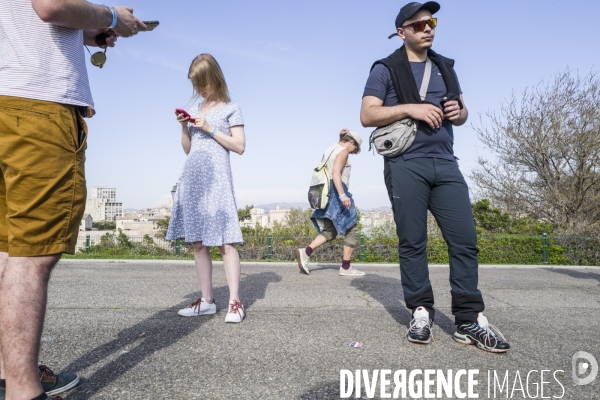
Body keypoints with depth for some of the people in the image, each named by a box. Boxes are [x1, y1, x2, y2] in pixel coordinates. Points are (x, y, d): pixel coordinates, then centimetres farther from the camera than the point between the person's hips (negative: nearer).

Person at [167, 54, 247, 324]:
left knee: (225, 241, -10)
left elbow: (240, 146, -4)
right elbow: (187, 149, 21)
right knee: (198, 242, 4)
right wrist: (184, 126, 4)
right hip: (192, 179, 6)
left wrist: (209, 129, -9)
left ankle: (235, 302, -6)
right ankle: (207, 300, 11)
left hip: (216, 179, -6)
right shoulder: (195, 111, 19)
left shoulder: (230, 109, 4)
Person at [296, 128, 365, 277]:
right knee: (351, 229, 1)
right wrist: (342, 195, -31)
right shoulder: (343, 151, -7)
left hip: (327, 193, 9)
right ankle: (346, 267, 1)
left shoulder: (330, 150, 19)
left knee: (330, 231, 11)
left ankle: (305, 252, -9)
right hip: (336, 192, -9)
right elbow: (336, 172, -21)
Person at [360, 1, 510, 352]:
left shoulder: (445, 67, 21)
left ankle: (470, 320, 5)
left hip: (446, 164, 4)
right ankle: (421, 312, 11)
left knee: (465, 239, -3)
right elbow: (367, 116, -4)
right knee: (413, 243, -1)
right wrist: (410, 107, -15)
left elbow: (463, 112, 24)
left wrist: (459, 112, 0)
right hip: (405, 165, -4)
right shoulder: (386, 70, 6)